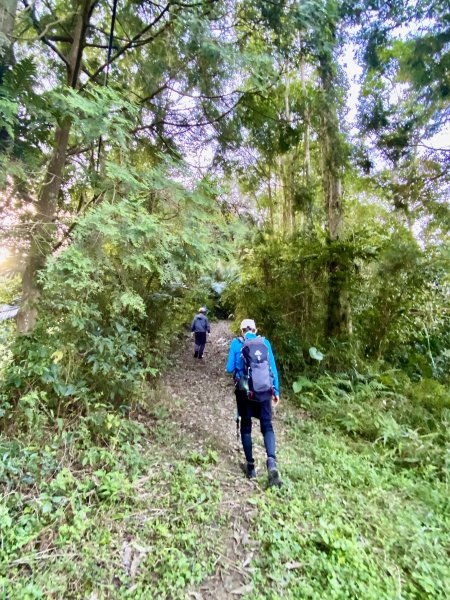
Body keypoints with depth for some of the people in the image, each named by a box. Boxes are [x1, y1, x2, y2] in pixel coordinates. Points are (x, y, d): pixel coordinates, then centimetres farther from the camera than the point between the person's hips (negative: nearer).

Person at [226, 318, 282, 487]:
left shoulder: (236, 343, -3)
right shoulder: (265, 342, 2)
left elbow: (230, 369, -3)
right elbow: (273, 368, 2)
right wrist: (276, 391, 9)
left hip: (244, 392, -1)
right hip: (264, 391, 1)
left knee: (246, 427, 16)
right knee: (267, 426, 11)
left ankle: (250, 466, 22)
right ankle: (271, 462, -9)